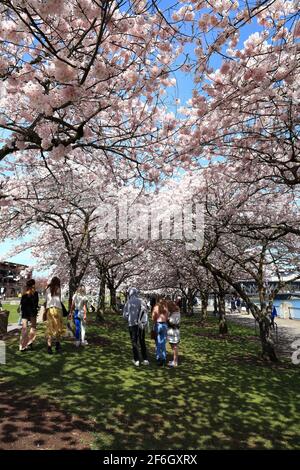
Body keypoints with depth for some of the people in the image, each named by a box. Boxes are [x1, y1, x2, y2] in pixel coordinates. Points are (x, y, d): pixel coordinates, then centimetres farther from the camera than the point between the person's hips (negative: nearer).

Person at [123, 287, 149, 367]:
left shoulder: (128, 302, -3)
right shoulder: (141, 301, 0)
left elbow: (125, 315, -2)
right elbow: (144, 312, -11)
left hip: (132, 324, -2)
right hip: (141, 324, 2)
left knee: (134, 342, 9)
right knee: (142, 342, 13)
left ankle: (136, 360, 9)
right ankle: (145, 360, 12)